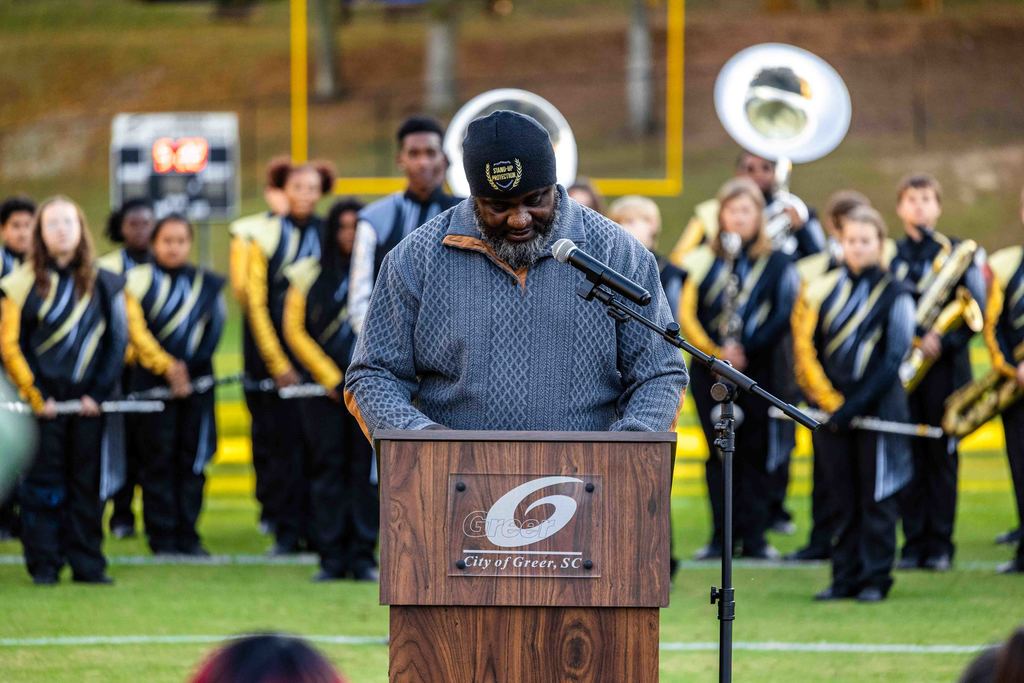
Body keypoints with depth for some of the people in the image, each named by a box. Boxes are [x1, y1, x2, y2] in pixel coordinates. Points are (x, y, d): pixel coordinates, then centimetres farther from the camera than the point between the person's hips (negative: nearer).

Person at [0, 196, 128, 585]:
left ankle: (87, 564, 8)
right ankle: (44, 564, 4)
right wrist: (36, 396, -7)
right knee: (44, 482, -2)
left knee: (87, 481, 3)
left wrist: (98, 394, -4)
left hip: (88, 402, 2)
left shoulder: (103, 283, 7)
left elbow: (117, 341, 5)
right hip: (44, 401, -2)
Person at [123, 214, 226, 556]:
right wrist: (167, 366, -15)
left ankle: (187, 536, 8)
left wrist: (187, 367, -10)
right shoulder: (139, 281, 2)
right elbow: (137, 331, -5)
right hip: (153, 380, -2)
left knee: (193, 457, 3)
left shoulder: (206, 283, 7)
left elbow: (213, 329, 2)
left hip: (197, 381, 2)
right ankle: (163, 537, 1)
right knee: (158, 457, -2)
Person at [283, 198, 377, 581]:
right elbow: (295, 331, 4)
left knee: (367, 470, -2)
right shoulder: (310, 276, 6)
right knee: (328, 469, -1)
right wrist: (330, 378, -3)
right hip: (324, 389, 0)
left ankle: (362, 556, 1)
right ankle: (332, 558, 1)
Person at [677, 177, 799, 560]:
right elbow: (687, 315, 0)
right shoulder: (704, 262, 7)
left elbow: (784, 316, -6)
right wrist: (715, 352, -14)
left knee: (755, 454, 2)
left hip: (759, 370, -1)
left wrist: (747, 350, -17)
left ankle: (754, 537, 6)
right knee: (719, 453, 4)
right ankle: (721, 536, 7)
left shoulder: (777, 264, 3)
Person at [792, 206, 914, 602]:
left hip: (878, 405, -3)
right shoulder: (822, 291, 7)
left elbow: (893, 360, -7)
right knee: (843, 499, 7)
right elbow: (805, 350, 6)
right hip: (831, 406, 3)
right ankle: (846, 579, 12)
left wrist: (854, 406, -14)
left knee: (876, 497, 0)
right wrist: (829, 403, -5)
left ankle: (876, 579, 5)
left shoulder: (895, 295, -2)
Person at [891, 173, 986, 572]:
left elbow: (978, 311, -1)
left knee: (941, 456, 1)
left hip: (944, 366, -2)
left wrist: (944, 341, -15)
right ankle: (914, 542, 7)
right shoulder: (888, 255, 9)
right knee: (907, 456, 2)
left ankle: (940, 545, 5)